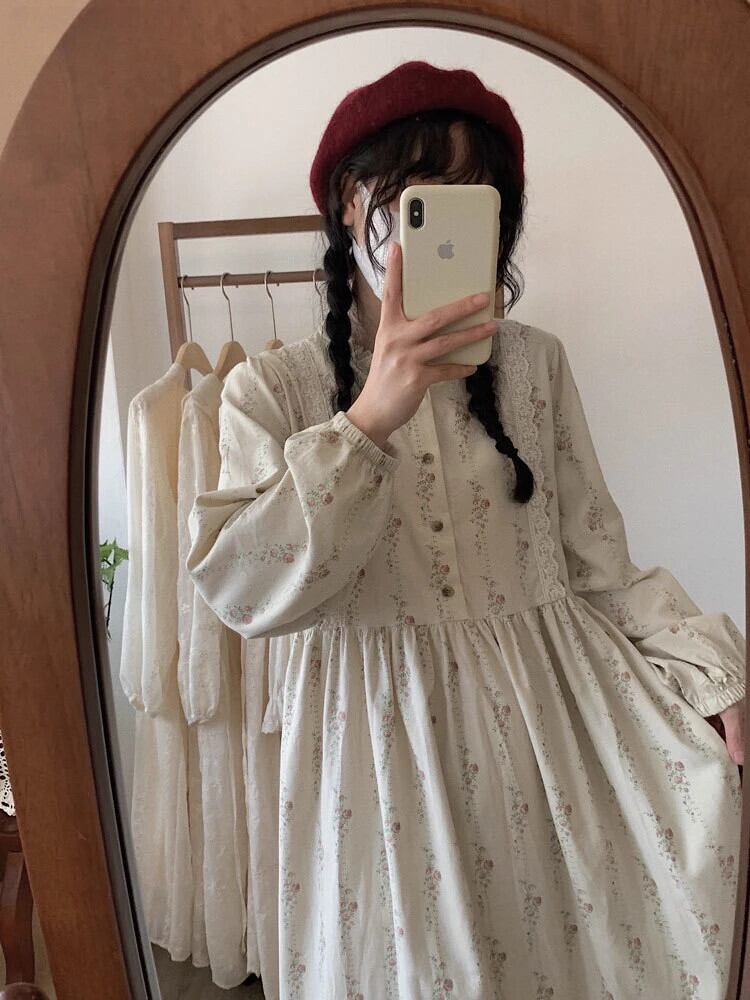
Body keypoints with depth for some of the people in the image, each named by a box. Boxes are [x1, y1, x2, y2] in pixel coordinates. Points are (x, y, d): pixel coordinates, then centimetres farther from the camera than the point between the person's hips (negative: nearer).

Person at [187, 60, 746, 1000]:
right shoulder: (269, 388, -4)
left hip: (545, 715, 2)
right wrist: (370, 420, -23)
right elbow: (241, 590, -15)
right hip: (377, 737, -1)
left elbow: (597, 560, 2)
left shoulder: (535, 362, 1)